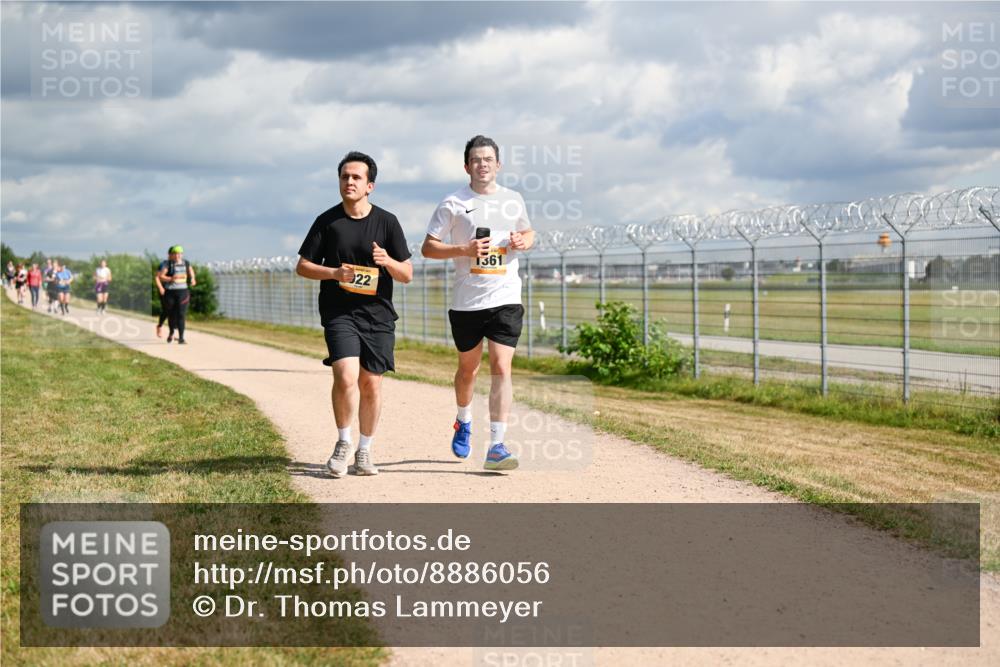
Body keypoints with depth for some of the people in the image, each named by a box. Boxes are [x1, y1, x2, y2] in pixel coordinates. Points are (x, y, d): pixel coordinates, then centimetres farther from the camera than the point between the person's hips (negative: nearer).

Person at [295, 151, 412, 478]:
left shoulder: (387, 221, 3)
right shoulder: (327, 221, 3)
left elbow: (407, 275, 4)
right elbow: (302, 266, 7)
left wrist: (388, 262, -18)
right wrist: (334, 273, -12)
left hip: (378, 314, 1)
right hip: (339, 313, -1)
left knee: (371, 384, 5)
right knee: (346, 377, -18)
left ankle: (364, 451, 22)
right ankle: (343, 442, 4)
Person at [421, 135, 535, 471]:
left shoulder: (513, 200, 8)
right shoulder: (453, 204, -1)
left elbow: (528, 232, 25)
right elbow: (428, 247, -2)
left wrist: (524, 241, 1)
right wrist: (464, 249, -17)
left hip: (505, 298, 1)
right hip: (466, 301, -1)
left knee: (501, 367, -13)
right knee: (468, 368, 15)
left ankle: (496, 446, -15)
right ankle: (464, 422, 44)